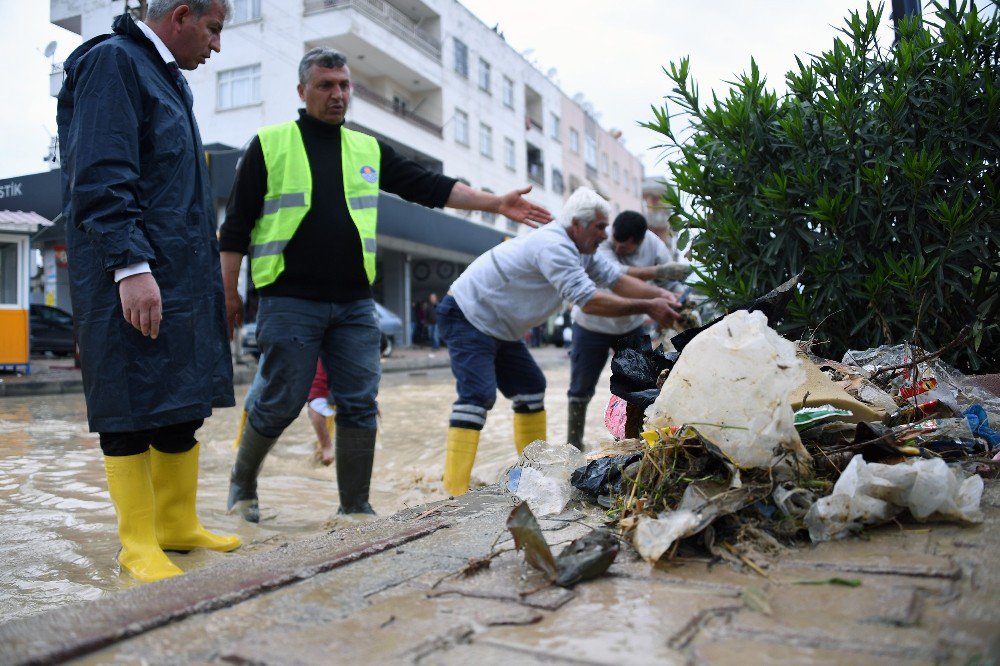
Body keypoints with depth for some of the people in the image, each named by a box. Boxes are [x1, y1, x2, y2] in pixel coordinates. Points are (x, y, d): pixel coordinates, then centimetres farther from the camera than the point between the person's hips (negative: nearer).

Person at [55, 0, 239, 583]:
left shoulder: (167, 78, 23)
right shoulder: (112, 61, -6)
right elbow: (102, 178, -16)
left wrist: (206, 270, 21)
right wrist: (131, 266, -24)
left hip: (183, 278, 9)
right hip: (132, 278, -9)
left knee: (183, 405, 11)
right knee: (132, 410, -3)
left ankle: (178, 525, 21)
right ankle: (139, 544, 6)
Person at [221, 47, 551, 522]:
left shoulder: (368, 150, 14)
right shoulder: (270, 144, 4)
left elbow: (429, 187, 11)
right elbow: (237, 223, 4)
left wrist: (495, 203, 1)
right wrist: (229, 292, 0)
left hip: (354, 304, 4)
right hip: (290, 301, -3)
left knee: (360, 405, 1)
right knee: (280, 403, 0)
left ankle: (355, 506, 15)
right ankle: (242, 482, 28)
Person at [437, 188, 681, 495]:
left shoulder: (580, 250, 6)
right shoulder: (553, 246, -26)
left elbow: (617, 279, 2)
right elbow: (589, 300, -31)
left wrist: (661, 295, -13)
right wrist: (646, 308, -26)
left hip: (496, 328, 11)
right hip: (467, 317, -11)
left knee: (530, 387, 13)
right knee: (478, 394, -23)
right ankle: (455, 491, -26)